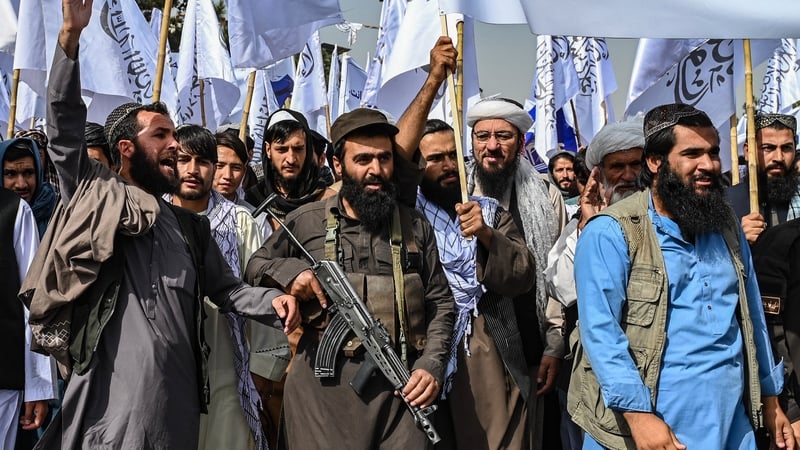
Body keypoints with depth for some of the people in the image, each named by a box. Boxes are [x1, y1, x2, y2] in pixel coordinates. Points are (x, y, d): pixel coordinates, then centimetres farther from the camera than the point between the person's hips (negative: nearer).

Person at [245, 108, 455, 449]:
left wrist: (431, 365, -4)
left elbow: (440, 303, 10)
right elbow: (255, 265, 17)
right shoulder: (305, 221, 4)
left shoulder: (415, 226, 9)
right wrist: (287, 270, -5)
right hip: (323, 385, -1)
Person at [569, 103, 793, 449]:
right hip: (652, 421, -5)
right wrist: (639, 415, -24)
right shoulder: (611, 233, -12)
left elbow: (752, 317, 16)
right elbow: (601, 330, -18)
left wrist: (770, 399, 15)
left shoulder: (726, 227, 10)